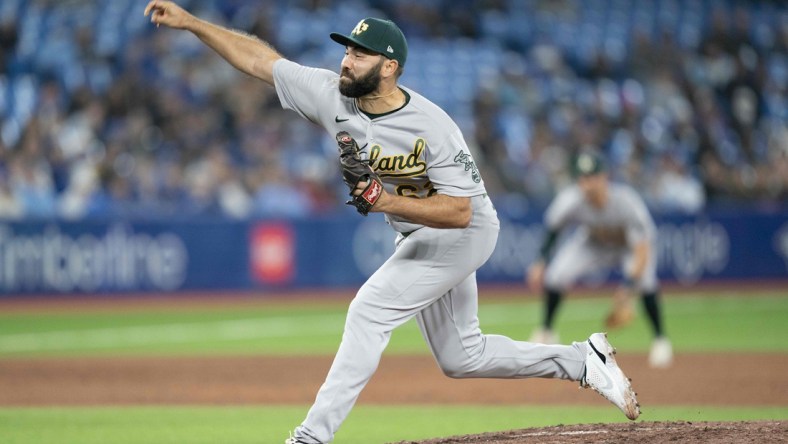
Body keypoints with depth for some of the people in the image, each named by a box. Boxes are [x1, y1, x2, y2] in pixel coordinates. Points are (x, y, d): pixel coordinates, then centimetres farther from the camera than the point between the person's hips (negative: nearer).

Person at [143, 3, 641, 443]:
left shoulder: (432, 127, -30)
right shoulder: (331, 95, -13)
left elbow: (460, 211, -30)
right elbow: (259, 58, -10)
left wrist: (388, 201, -41)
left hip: (462, 234, -8)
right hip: (422, 238, 8)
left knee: (369, 311, -20)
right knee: (460, 357, 15)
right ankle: (585, 361, 28)